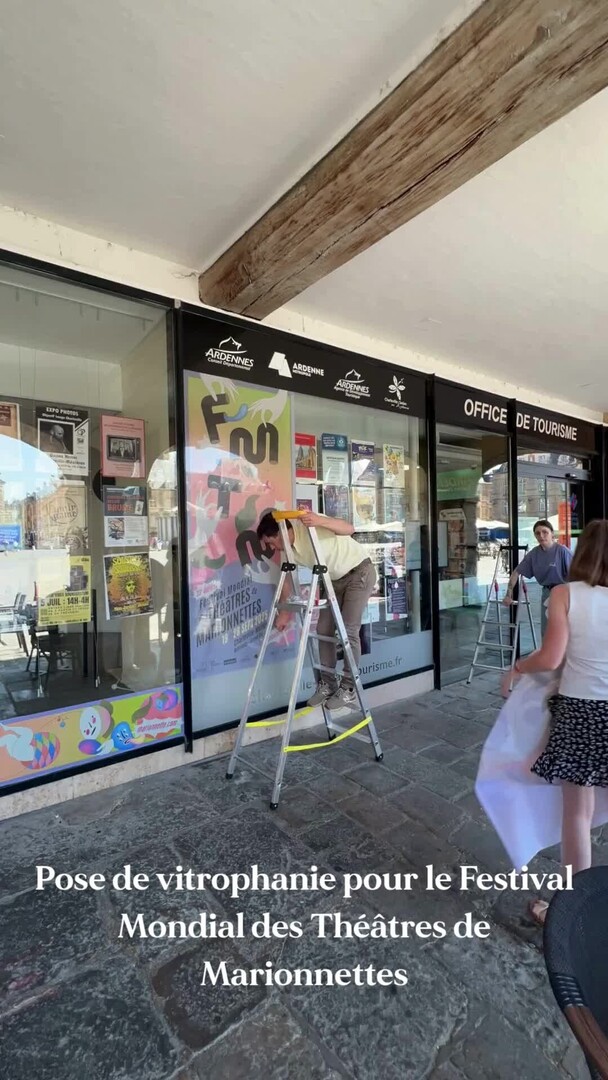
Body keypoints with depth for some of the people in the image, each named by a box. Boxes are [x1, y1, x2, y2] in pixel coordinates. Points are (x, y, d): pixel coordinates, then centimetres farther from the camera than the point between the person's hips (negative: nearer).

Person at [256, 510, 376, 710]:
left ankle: (349, 690, 0)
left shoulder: (310, 524, -25)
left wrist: (321, 521, -50)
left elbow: (349, 529, -34)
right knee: (324, 629, 3)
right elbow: (286, 580, 7)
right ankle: (327, 684, 15)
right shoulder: (289, 550, -4)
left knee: (348, 631, -11)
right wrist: (284, 612, 11)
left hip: (360, 571, -7)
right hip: (335, 579, 8)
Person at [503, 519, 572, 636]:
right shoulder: (533, 554, -3)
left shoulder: (562, 551, -17)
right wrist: (509, 595, -3)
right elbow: (516, 573, 2)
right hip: (547, 593, 5)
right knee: (545, 632, 14)